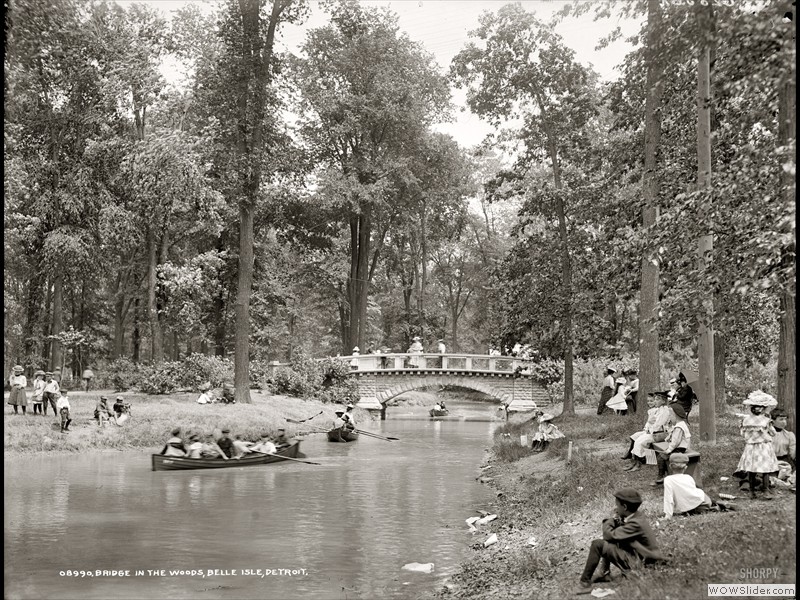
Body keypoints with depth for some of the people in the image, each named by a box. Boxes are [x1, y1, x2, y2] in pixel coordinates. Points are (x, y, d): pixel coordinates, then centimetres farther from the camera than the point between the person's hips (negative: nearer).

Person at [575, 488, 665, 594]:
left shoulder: (636, 524, -24)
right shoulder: (637, 518, 5)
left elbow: (609, 535, -24)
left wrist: (612, 518, -8)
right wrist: (616, 520, -9)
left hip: (638, 565, -10)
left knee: (598, 545, -18)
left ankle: (585, 583, -11)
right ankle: (605, 573, 12)